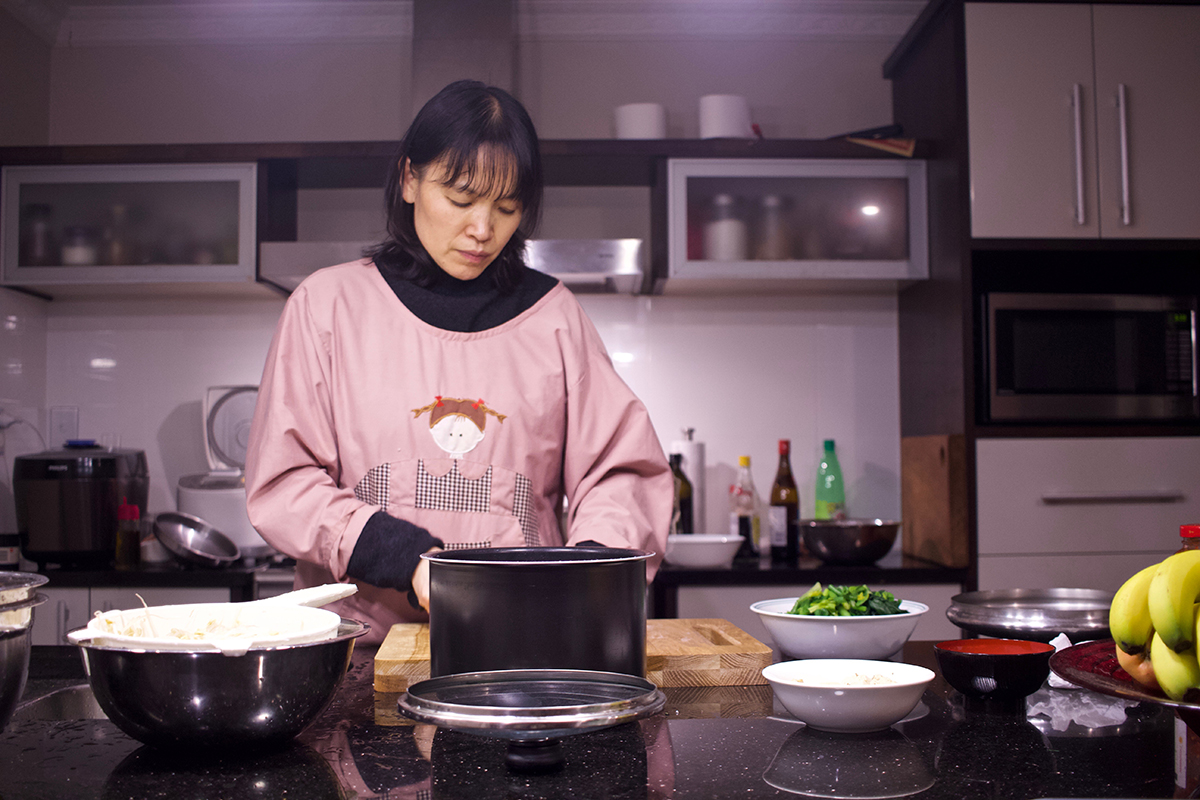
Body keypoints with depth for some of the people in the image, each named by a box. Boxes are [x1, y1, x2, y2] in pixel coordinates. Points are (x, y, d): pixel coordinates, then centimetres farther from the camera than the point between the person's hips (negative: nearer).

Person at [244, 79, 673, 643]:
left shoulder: (552, 314, 12)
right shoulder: (329, 303, 7)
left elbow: (619, 468, 10)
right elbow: (282, 482, 3)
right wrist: (409, 558, -11)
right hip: (363, 636, -1)